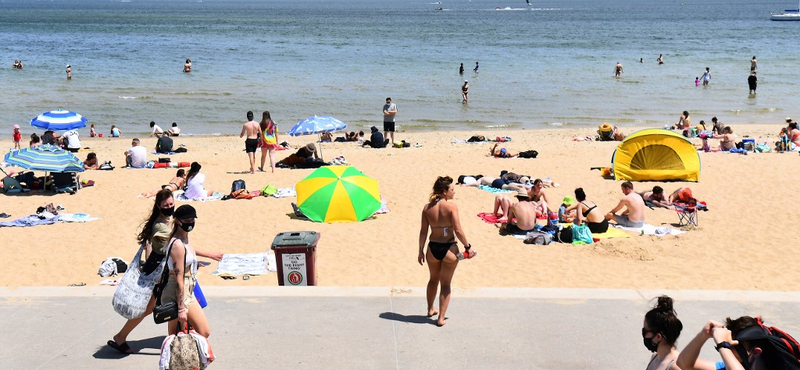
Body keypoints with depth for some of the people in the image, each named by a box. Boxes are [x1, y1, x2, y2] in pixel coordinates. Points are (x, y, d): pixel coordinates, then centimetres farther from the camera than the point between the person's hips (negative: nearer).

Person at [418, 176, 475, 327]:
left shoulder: (427, 207, -1)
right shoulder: (451, 206, -14)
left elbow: (423, 231, 1)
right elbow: (458, 231, -16)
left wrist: (421, 250, 9)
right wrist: (468, 247, -6)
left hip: (432, 248, 4)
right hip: (449, 249, -4)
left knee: (433, 280, 26)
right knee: (445, 284, 11)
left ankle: (430, 309, 43)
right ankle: (441, 317, 11)